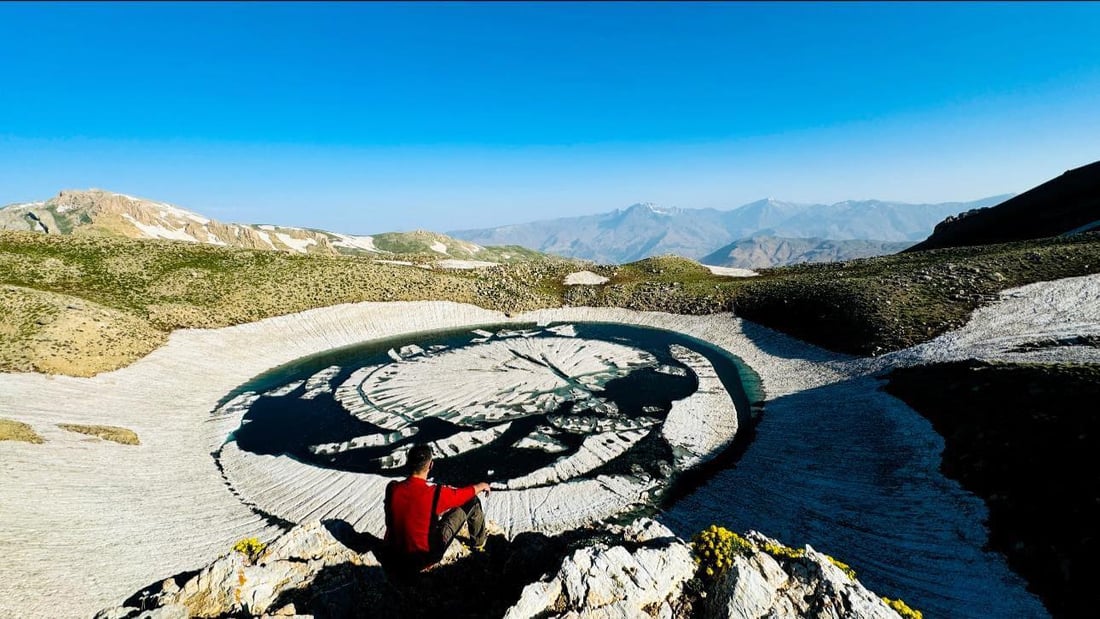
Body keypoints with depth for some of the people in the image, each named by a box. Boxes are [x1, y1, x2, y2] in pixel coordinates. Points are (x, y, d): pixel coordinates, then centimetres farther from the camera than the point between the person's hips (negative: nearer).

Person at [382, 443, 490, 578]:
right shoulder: (436, 493, -25)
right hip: (426, 556, -5)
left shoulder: (391, 488, -14)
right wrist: (482, 486, 19)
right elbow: (470, 492, -5)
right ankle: (479, 541, 30)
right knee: (472, 501, 4)